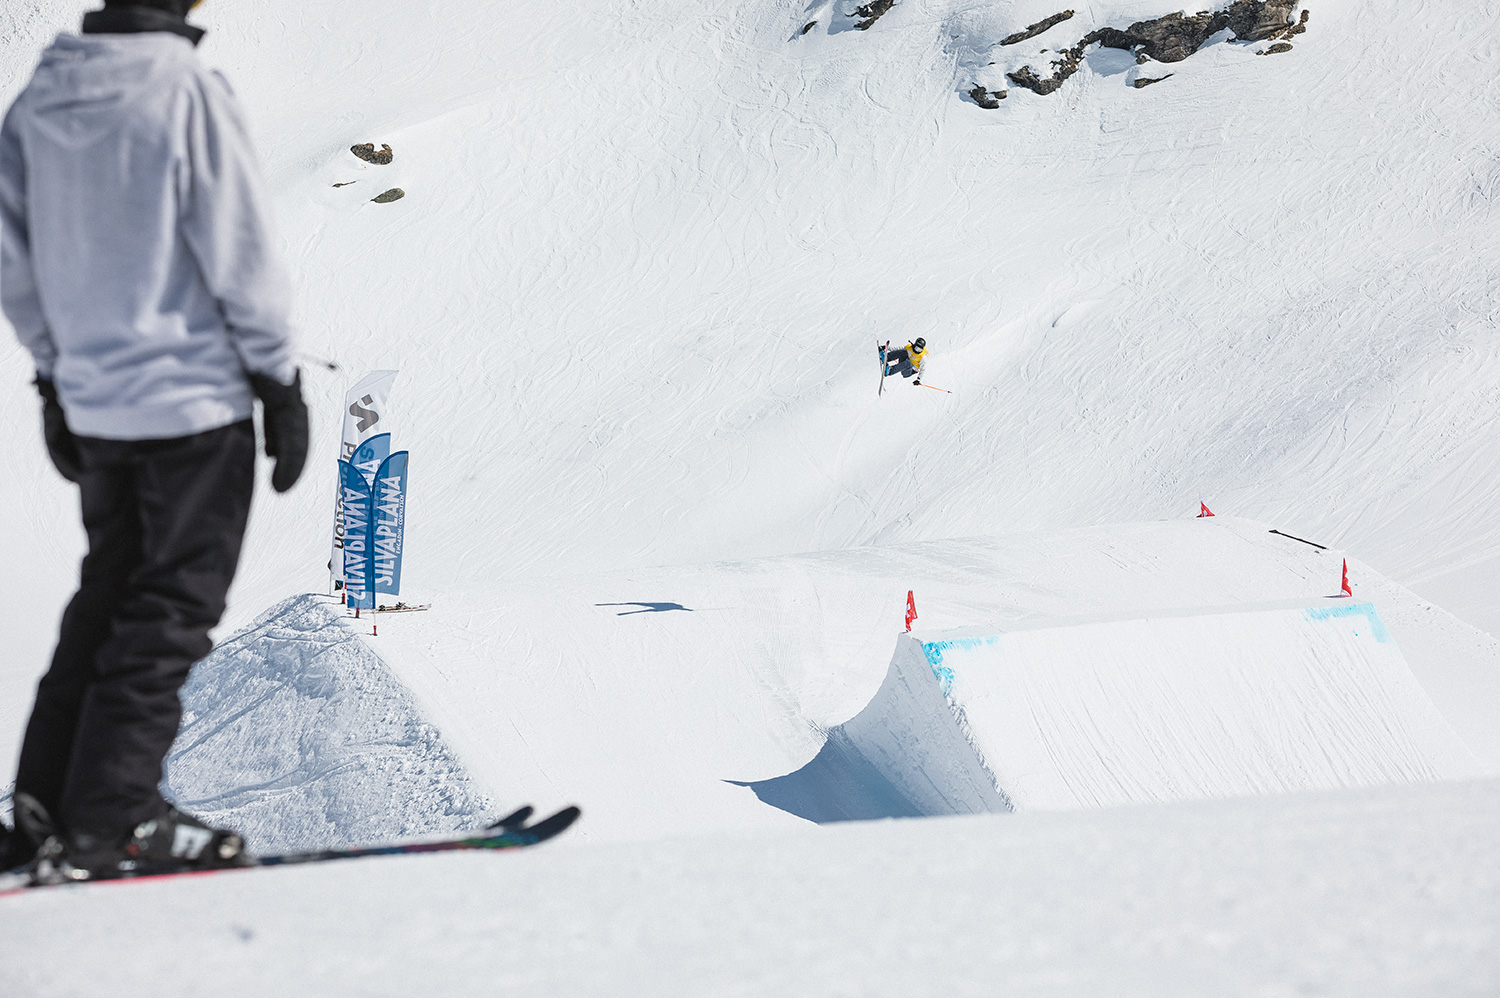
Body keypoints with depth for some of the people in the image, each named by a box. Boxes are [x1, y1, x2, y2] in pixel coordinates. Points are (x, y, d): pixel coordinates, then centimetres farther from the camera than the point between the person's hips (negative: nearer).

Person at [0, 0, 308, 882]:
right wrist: (281, 379, -6)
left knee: (109, 599, 18)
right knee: (172, 611, 1)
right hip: (195, 396, -7)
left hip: (94, 400, 7)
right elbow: (240, 254, -15)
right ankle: (109, 823, 1)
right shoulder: (185, 90, -18)